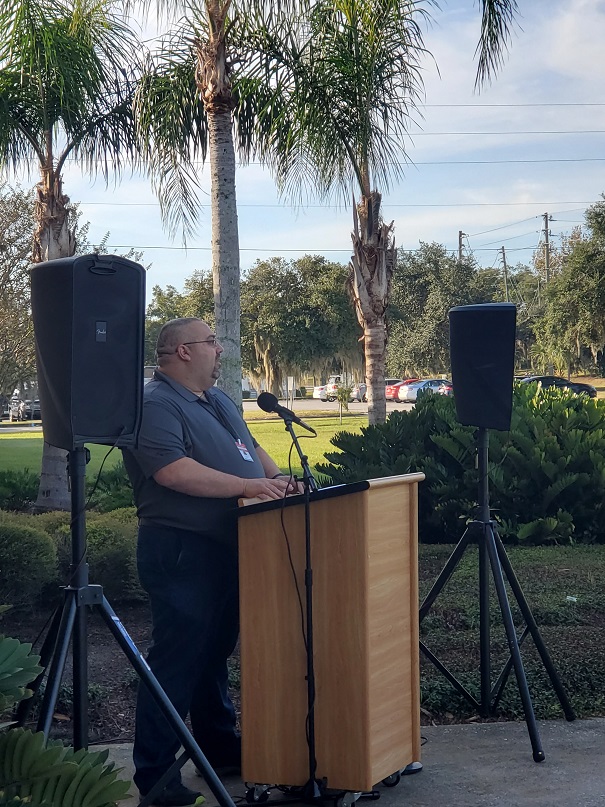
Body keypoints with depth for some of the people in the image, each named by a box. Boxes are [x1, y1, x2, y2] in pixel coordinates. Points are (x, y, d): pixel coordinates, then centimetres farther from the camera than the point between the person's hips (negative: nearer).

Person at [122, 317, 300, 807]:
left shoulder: (219, 401, 18)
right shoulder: (156, 406, -13)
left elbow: (250, 448, 24)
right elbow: (171, 470, -25)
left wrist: (278, 480, 4)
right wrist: (246, 485, -25)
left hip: (227, 547, 9)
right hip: (181, 550, -9)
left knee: (215, 652, 18)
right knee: (177, 660, -7)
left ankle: (220, 748, 31)